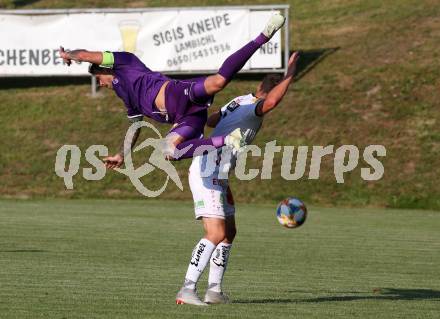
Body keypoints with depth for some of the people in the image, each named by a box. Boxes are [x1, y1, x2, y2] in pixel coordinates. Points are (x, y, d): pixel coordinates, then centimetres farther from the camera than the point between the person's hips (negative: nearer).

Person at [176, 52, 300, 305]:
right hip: (208, 173, -11)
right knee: (216, 234, -18)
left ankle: (215, 290, 18)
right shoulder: (253, 107, -14)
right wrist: (289, 75, -29)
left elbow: (211, 120, 32)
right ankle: (188, 289, -21)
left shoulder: (240, 101, 15)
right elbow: (270, 102, -39)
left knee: (229, 232, 16)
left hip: (216, 176, 11)